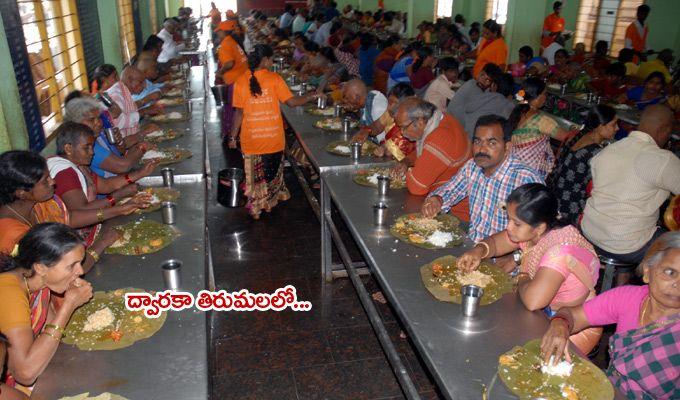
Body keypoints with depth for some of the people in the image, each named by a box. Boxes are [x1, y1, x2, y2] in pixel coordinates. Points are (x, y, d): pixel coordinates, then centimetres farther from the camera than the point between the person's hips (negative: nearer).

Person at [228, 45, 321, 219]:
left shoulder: (241, 82, -6)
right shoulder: (275, 79, -11)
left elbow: (239, 112, -5)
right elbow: (291, 101, -11)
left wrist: (233, 136, 3)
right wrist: (312, 96, 3)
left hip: (251, 138, 1)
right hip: (273, 138, -1)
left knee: (254, 172, 15)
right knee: (272, 171, 19)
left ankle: (255, 205, 25)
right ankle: (267, 202, 32)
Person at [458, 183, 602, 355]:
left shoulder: (561, 247, -33)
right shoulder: (529, 231, -10)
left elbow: (532, 301, -43)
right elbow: (494, 242, 8)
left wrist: (522, 277, -21)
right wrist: (479, 251, -15)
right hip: (544, 312, 7)